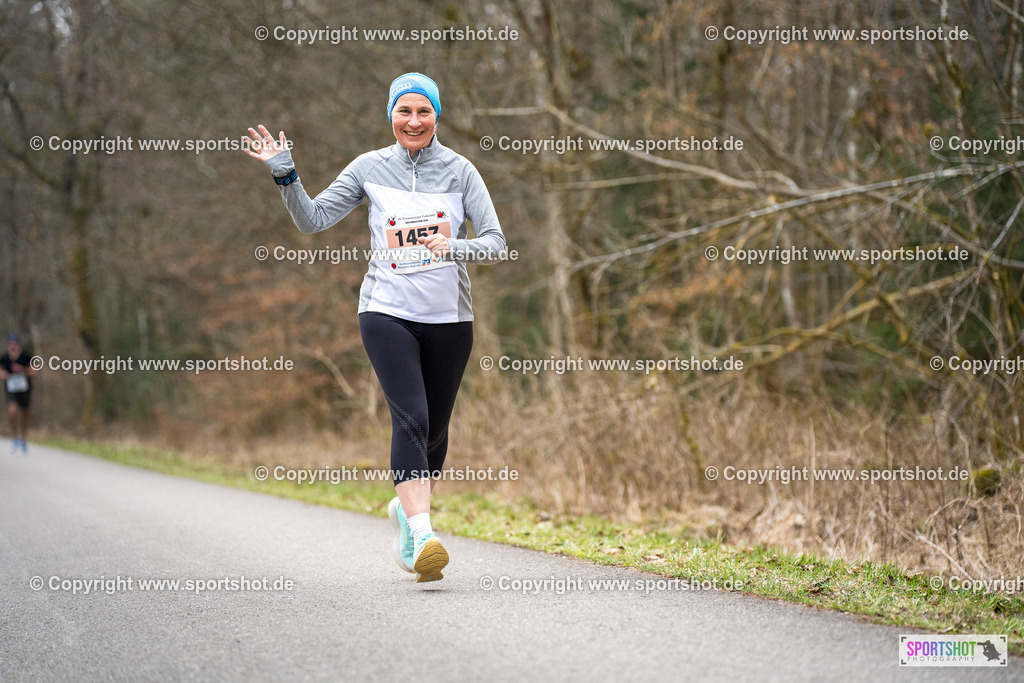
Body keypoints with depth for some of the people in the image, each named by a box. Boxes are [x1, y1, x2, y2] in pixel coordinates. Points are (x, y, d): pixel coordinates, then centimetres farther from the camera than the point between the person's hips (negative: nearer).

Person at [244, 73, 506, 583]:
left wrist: (454, 247, -23)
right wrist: (285, 174, -9)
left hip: (449, 317, 2)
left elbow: (496, 244, -4)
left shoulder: (460, 171, 1)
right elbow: (313, 219, 5)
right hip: (387, 312, -2)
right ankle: (421, 536, -26)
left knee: (434, 428, 11)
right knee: (410, 419, -20)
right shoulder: (369, 168, 3)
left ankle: (406, 508, 38)